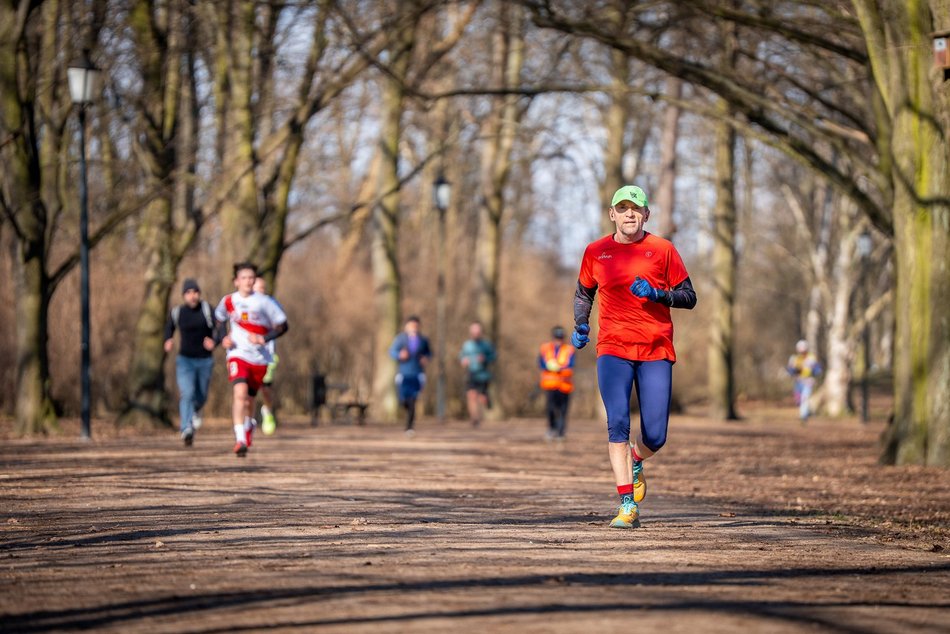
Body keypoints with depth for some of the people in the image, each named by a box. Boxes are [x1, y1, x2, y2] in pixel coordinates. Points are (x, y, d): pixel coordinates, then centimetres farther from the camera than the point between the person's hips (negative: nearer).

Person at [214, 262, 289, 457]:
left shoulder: (264, 302, -6)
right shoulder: (228, 301, 2)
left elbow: (282, 326, -1)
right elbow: (220, 320, 23)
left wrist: (264, 339, -15)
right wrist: (222, 337, 5)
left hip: (259, 358, 0)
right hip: (237, 355, 0)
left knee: (249, 398, 12)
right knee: (239, 392, -24)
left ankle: (249, 424, 47)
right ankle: (240, 439, -28)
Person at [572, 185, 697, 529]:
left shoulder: (663, 249, 3)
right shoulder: (595, 252, 8)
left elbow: (689, 297, 4)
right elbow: (583, 293, 23)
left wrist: (657, 294, -14)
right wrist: (580, 325, 7)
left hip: (656, 350, 0)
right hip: (613, 348, 0)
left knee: (655, 437, -2)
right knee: (618, 424, -16)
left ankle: (635, 461, 34)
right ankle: (628, 505, -13)